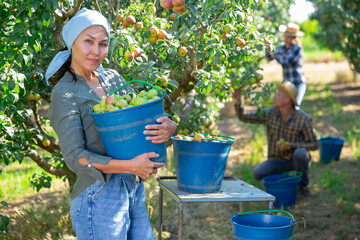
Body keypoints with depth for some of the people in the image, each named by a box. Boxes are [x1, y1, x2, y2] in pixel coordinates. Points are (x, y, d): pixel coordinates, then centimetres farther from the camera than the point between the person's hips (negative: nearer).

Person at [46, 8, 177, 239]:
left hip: (135, 191, 7)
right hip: (99, 196, -7)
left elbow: (144, 116, 10)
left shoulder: (113, 78, 10)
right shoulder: (65, 93, -10)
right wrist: (129, 166, -26)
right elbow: (75, 157, -16)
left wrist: (169, 127, -14)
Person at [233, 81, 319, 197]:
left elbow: (314, 144, -12)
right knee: (257, 173, -26)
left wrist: (292, 145, -27)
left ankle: (303, 185, -9)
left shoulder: (304, 119, -17)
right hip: (277, 160, 2)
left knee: (300, 153, -38)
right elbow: (243, 117, -4)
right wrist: (238, 101, -23)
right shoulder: (270, 113, -8)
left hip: (296, 160, -2)